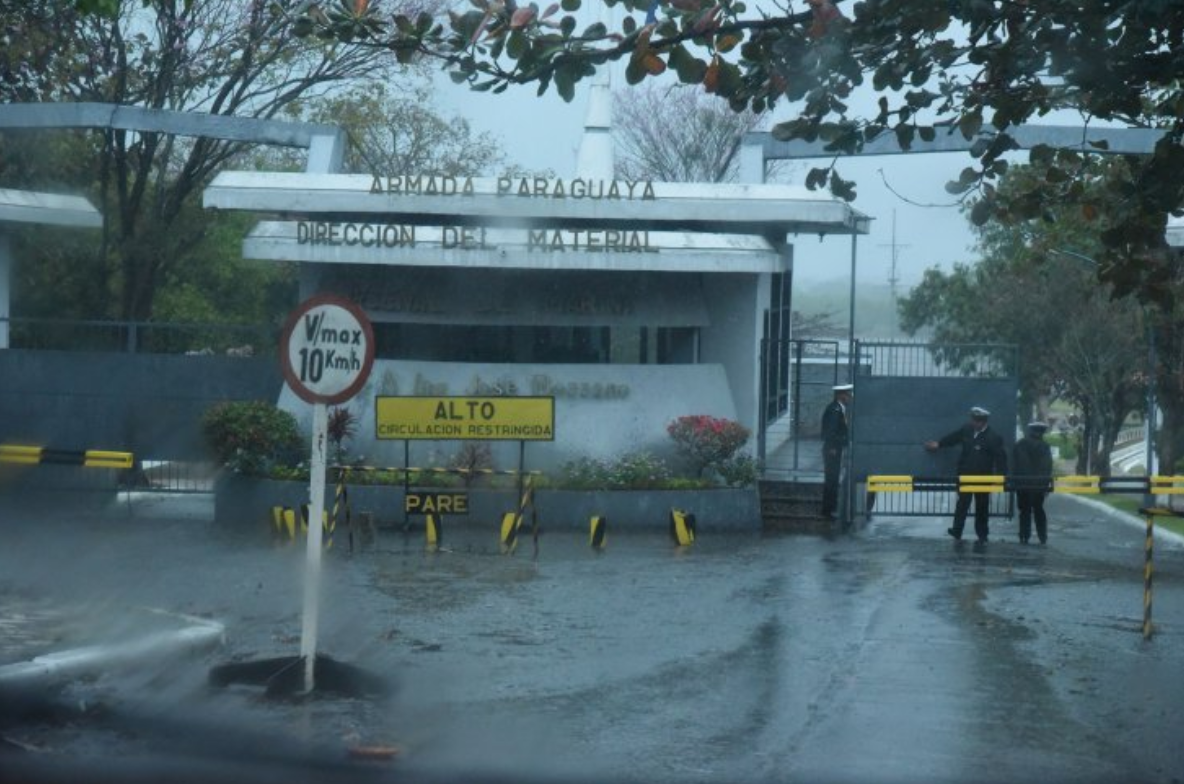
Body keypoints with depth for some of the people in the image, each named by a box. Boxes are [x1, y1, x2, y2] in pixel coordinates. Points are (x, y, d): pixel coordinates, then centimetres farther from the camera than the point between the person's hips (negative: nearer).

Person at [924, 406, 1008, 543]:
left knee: (982, 507, 8)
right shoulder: (967, 430, 0)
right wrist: (939, 444, 23)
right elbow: (953, 437, 18)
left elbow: (1001, 458, -14)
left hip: (983, 478, -4)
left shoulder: (993, 438, -14)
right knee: (962, 504, 4)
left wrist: (1000, 476, -21)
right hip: (965, 475, 4)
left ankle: (982, 535, 18)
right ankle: (957, 531, 7)